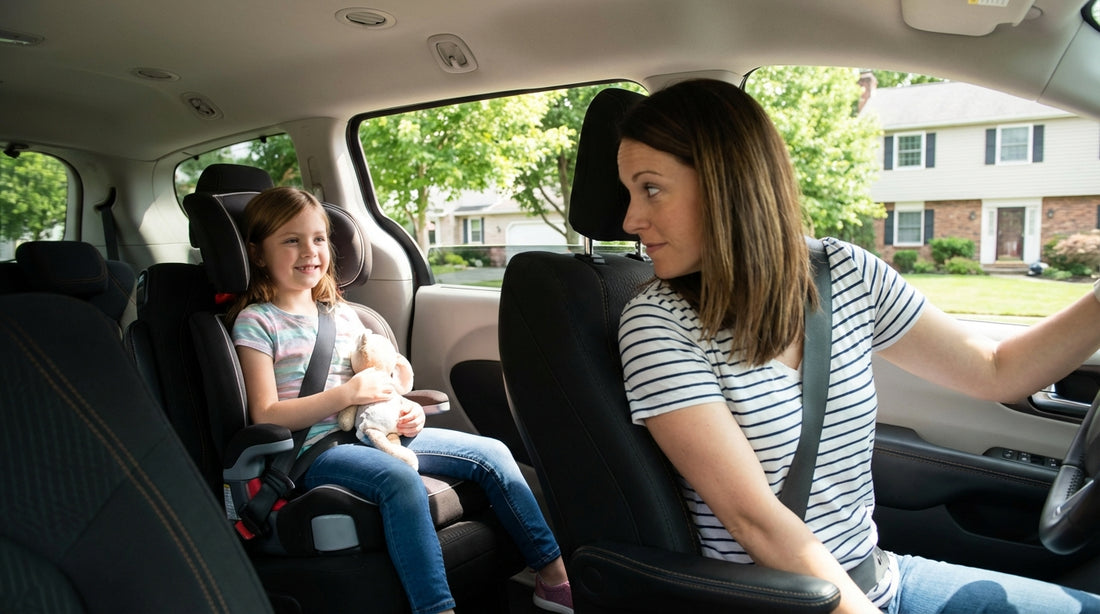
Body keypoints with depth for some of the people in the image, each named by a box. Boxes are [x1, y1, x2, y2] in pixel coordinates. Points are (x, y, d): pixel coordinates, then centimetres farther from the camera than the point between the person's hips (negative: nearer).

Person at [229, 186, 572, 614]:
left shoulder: (343, 316, 17)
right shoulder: (255, 323, -1)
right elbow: (266, 416, -10)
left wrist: (407, 413, 1)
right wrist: (346, 394, -18)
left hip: (370, 434, 7)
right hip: (312, 450, -6)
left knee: (489, 453, -5)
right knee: (399, 477, -37)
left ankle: (555, 576, 0)